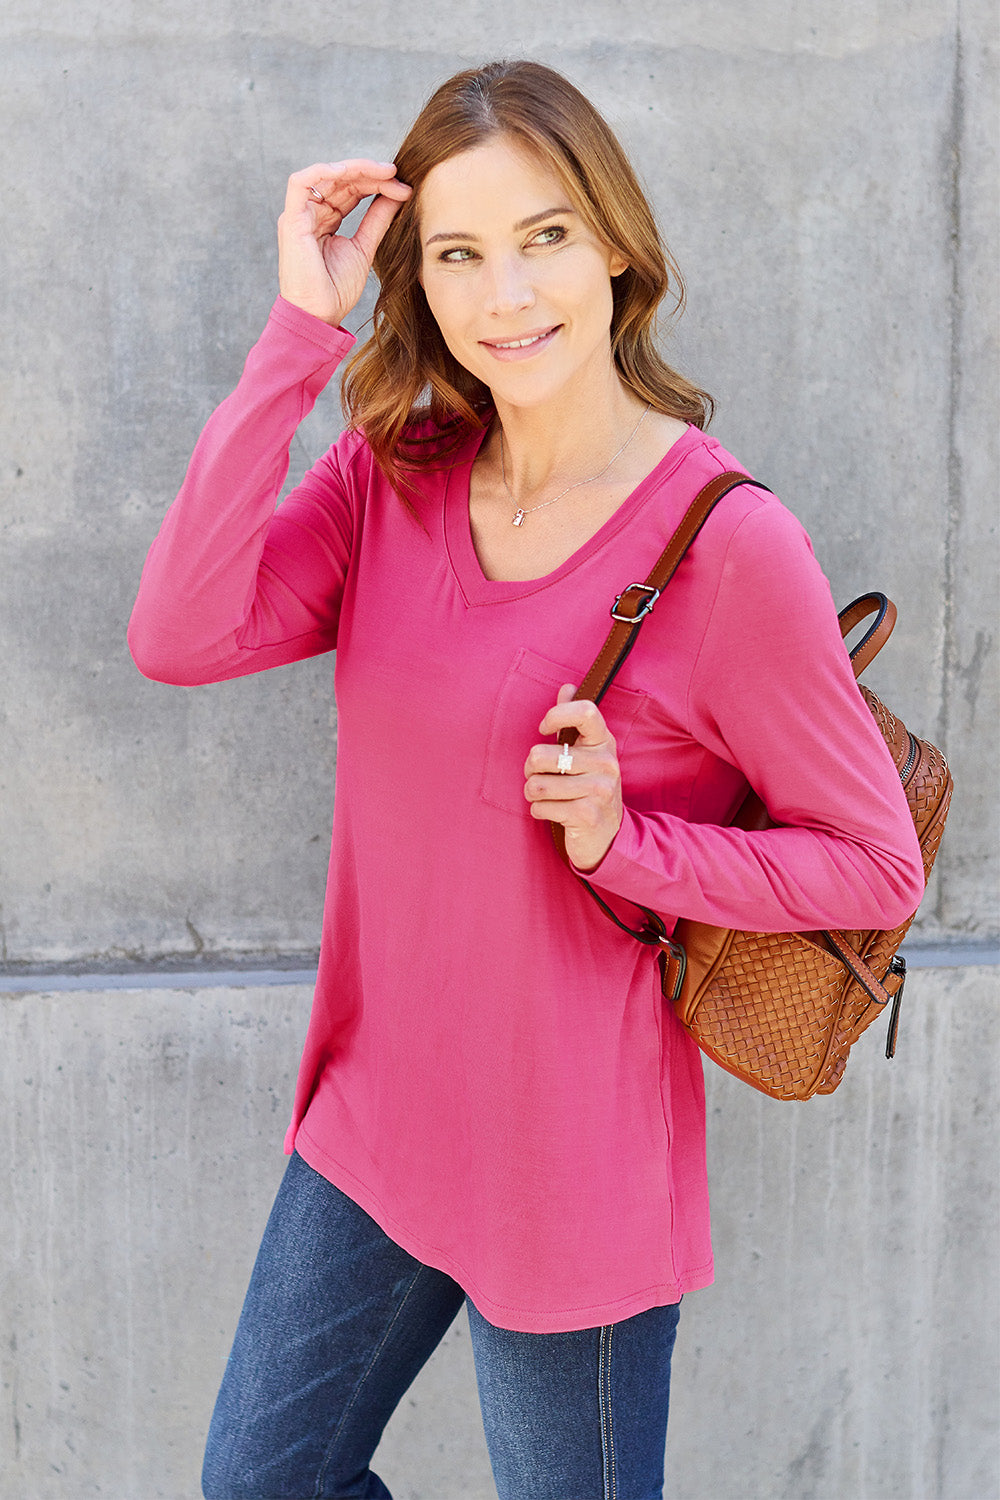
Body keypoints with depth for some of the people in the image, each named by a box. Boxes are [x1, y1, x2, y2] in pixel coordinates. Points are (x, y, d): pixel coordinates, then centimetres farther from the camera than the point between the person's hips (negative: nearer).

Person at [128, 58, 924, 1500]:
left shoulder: (730, 542, -19)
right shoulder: (392, 475, -3)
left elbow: (878, 868, -11)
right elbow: (180, 637, -19)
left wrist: (627, 842, -24)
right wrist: (300, 331, -20)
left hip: (573, 1160, -5)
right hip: (379, 1115, 6)